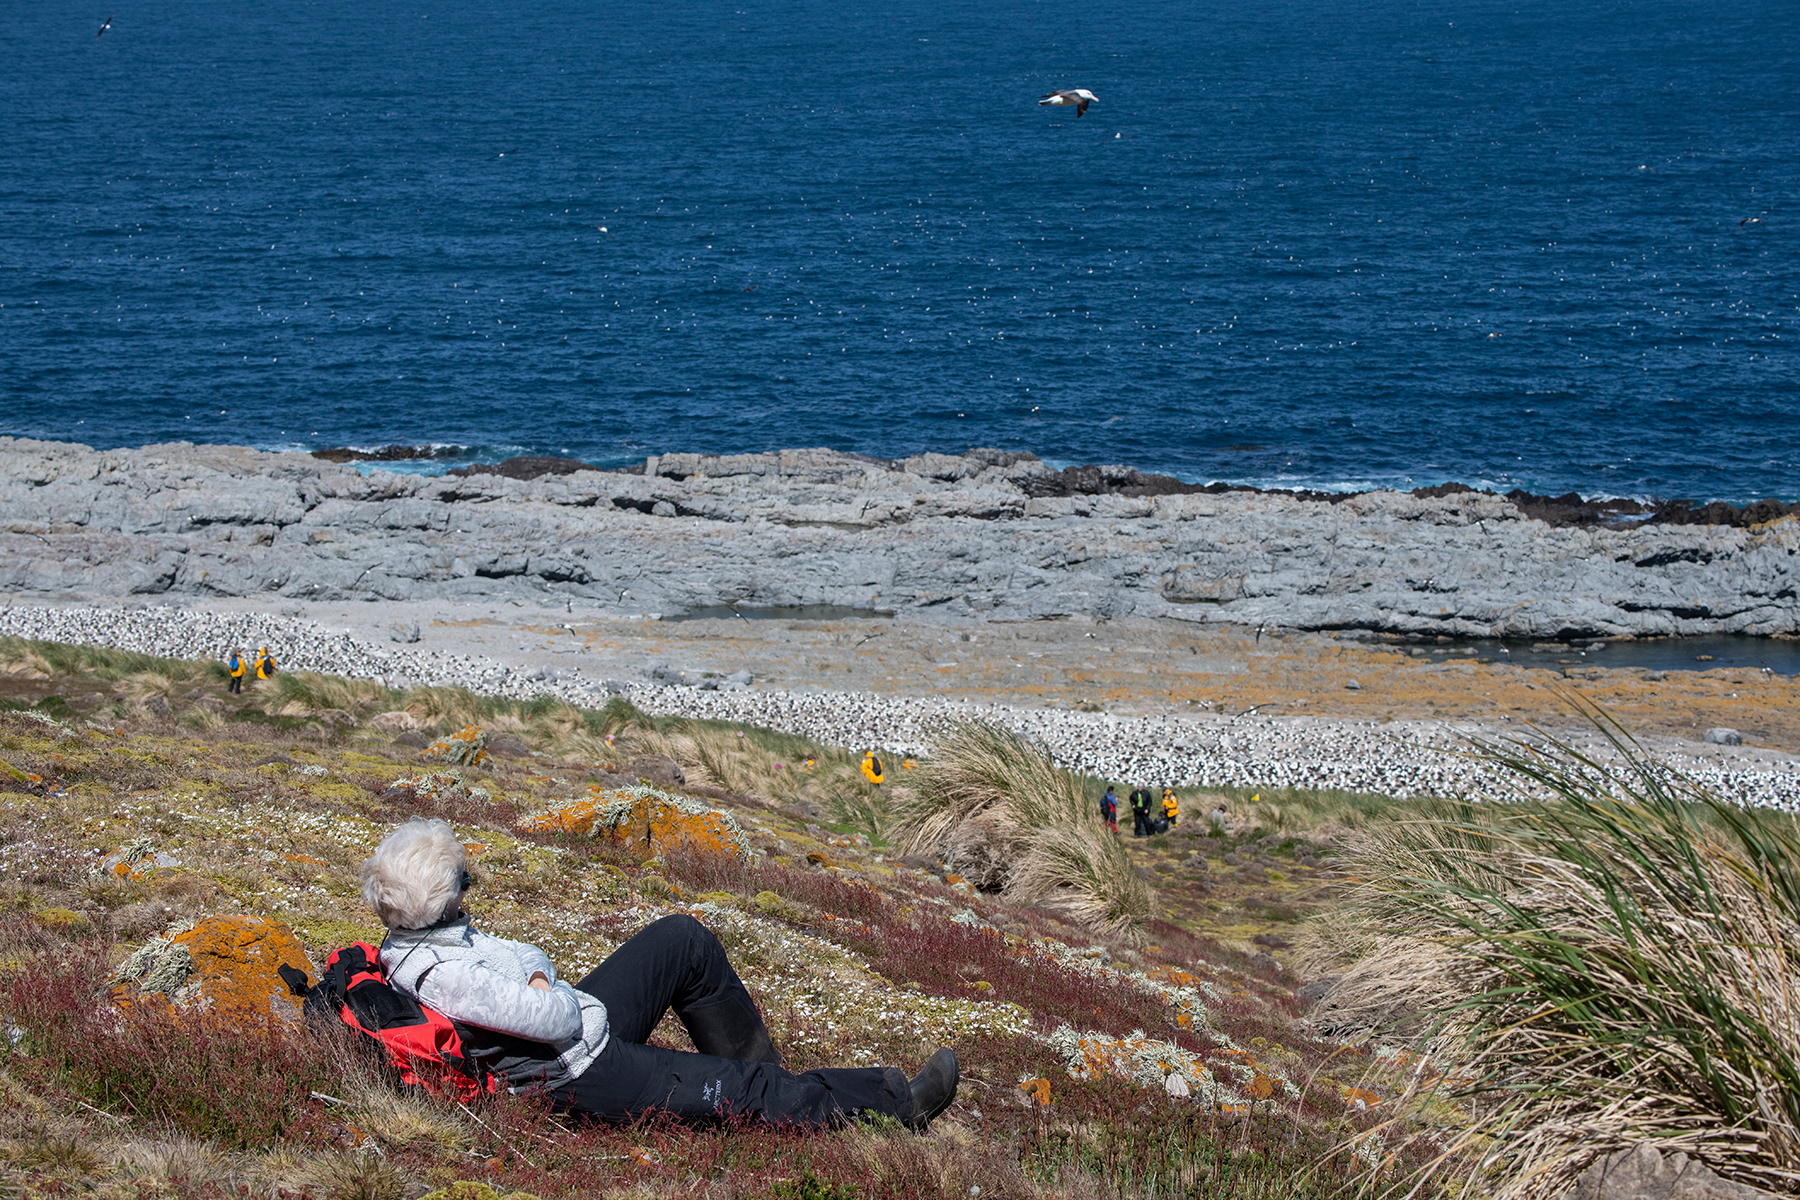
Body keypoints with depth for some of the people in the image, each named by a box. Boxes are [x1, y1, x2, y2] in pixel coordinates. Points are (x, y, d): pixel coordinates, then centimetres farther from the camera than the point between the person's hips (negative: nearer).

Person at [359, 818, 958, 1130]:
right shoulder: (443, 976, -33)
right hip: (582, 1076, -10)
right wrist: (551, 996, -10)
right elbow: (557, 1020, -31)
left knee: (683, 939, 10)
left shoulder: (427, 935, -1)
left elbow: (518, 953, 12)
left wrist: (537, 977, -9)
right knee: (746, 1090, -8)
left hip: (585, 1020, 10)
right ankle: (895, 1102, 5)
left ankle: (756, 1072, 22)